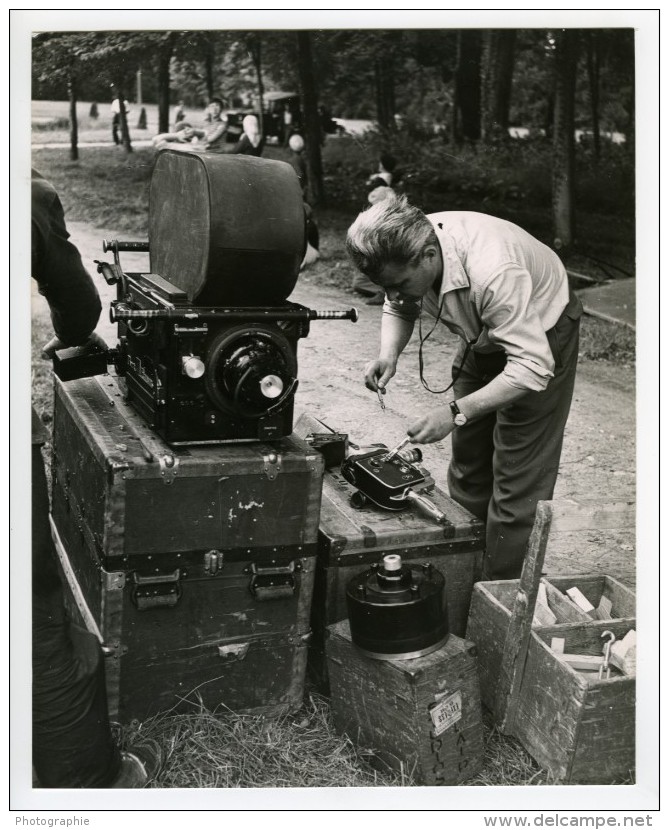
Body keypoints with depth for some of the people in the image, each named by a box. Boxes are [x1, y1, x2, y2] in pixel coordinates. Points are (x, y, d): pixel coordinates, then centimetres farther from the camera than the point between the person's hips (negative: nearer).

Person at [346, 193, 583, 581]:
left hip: (542, 337, -7)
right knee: (467, 468, 11)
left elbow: (532, 368, -40)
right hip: (484, 339, 7)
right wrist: (389, 352, -20)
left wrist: (456, 413, -44)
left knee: (517, 486, -9)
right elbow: (398, 308, 1)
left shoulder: (492, 272, -43)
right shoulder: (406, 250, -21)